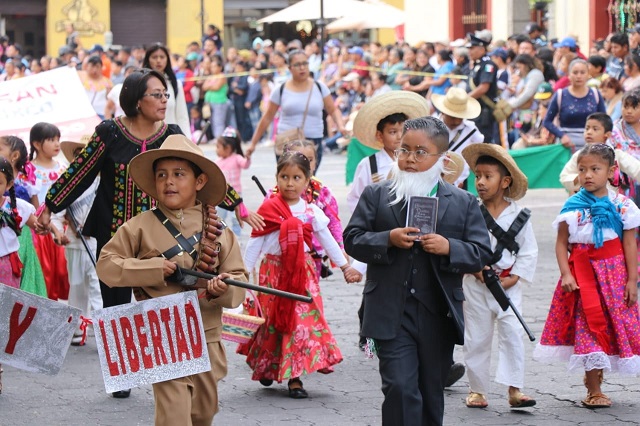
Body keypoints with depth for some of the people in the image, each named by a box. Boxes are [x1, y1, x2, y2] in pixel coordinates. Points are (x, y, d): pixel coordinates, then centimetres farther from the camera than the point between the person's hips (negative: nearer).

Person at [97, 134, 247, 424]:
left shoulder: (218, 231, 4)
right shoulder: (140, 227, -2)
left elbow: (239, 281, 3)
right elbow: (106, 265, -3)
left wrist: (223, 289, -21)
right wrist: (154, 269, -14)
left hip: (207, 338, 4)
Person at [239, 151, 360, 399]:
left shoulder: (311, 211, 3)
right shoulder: (268, 209, -3)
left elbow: (327, 240, 12)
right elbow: (254, 244, 0)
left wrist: (345, 266, 13)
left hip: (303, 272, 1)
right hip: (274, 272, -1)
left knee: (303, 319, -6)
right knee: (273, 321, 2)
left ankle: (294, 377, -4)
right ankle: (266, 367, 22)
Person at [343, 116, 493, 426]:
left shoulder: (463, 203, 7)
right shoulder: (376, 195, 6)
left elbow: (481, 253, 4)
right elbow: (352, 239, 1)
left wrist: (449, 248, -15)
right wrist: (388, 240, -16)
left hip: (438, 317, 2)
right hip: (392, 315, -2)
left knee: (431, 396, 13)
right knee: (400, 388, -14)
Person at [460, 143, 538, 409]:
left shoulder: (518, 215, -1)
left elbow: (529, 251, 1)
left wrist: (513, 278, -8)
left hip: (508, 286, -1)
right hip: (475, 285, 1)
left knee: (512, 334, -10)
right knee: (476, 337, 6)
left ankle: (514, 389, -7)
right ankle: (477, 389, 16)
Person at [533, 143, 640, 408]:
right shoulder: (573, 206, -1)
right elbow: (561, 243, 0)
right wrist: (566, 274, -11)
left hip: (613, 272, 1)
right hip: (581, 271, -1)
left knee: (612, 325, 4)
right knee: (590, 326, -2)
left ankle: (594, 375, 21)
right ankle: (594, 391, 2)